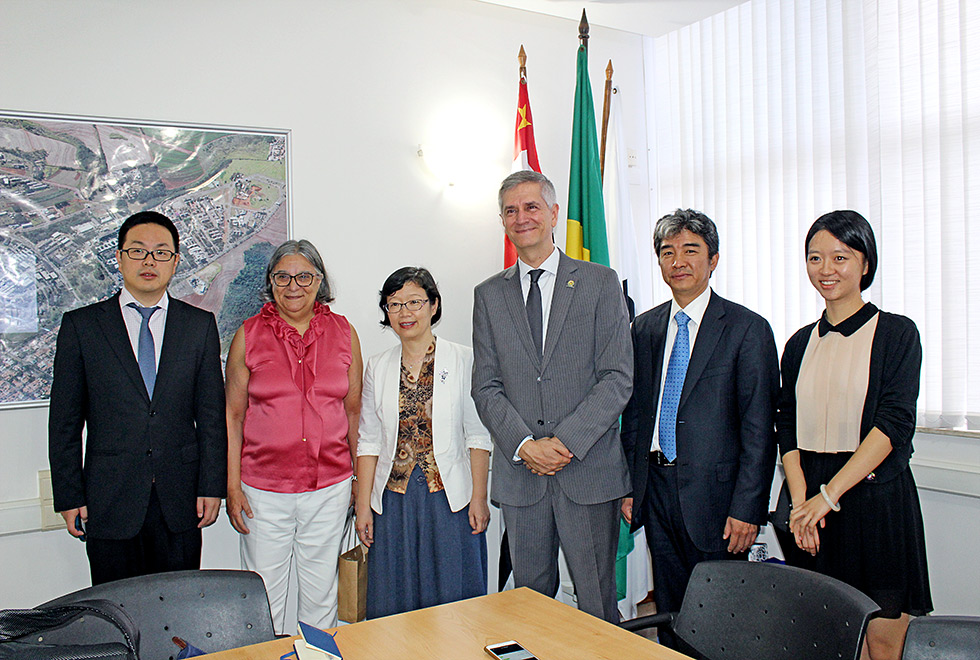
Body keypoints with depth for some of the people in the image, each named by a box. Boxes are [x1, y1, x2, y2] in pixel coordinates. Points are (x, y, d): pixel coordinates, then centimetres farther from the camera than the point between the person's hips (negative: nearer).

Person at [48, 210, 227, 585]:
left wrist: (212, 486, 0)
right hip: (109, 502, -1)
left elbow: (212, 413, 4)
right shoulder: (81, 325, 2)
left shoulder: (200, 325, 5)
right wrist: (69, 497, -1)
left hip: (180, 501, 1)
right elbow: (65, 421, 3)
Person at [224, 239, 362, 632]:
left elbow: (354, 409, 8)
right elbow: (232, 415, 2)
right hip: (264, 489, -1)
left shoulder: (343, 333, 2)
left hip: (330, 487, 1)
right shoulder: (249, 335, -1)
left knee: (321, 592, 13)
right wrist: (232, 486, -3)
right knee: (263, 595, 9)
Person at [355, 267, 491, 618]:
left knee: (453, 596, 5)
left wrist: (478, 498, -6)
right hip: (394, 500, 3)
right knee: (395, 604, 9)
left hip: (449, 498, -2)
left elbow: (478, 435, -2)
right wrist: (363, 505, 3)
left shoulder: (463, 360, -1)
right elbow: (369, 442, 7)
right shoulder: (378, 367, 6)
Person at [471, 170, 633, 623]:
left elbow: (617, 377, -4)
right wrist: (524, 444, -10)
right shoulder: (489, 295, 10)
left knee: (597, 603, 6)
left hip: (589, 468, -2)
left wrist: (566, 441, -14)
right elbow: (486, 386, 5)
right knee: (530, 597, 13)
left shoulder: (600, 283, 2)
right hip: (519, 471, 2)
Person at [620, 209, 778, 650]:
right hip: (656, 489, 5)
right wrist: (628, 487, 8)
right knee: (669, 612, 15)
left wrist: (747, 509, -13)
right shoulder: (644, 328, 9)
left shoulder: (748, 329, -6)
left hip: (713, 492, -4)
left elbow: (759, 429, -9)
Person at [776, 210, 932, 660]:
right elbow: (788, 428, 7)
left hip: (875, 496, -3)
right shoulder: (801, 344, 10)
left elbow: (894, 424, -12)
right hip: (812, 503, 4)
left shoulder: (896, 333, -2)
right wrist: (800, 500, -8)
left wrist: (828, 494, -18)